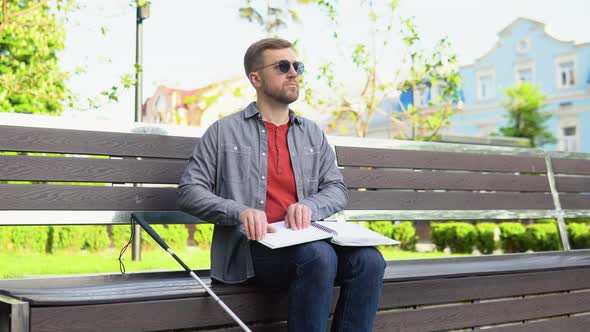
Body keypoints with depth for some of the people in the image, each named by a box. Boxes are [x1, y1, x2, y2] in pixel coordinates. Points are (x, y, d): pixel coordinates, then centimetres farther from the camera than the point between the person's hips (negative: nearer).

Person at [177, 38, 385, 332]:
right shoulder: (224, 132, 9)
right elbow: (189, 191, 2)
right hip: (253, 245, -4)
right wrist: (239, 211, -16)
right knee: (319, 255, -34)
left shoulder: (313, 134, 20)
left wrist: (309, 205, -10)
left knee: (368, 260, -24)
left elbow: (336, 189, 15)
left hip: (305, 238, 4)